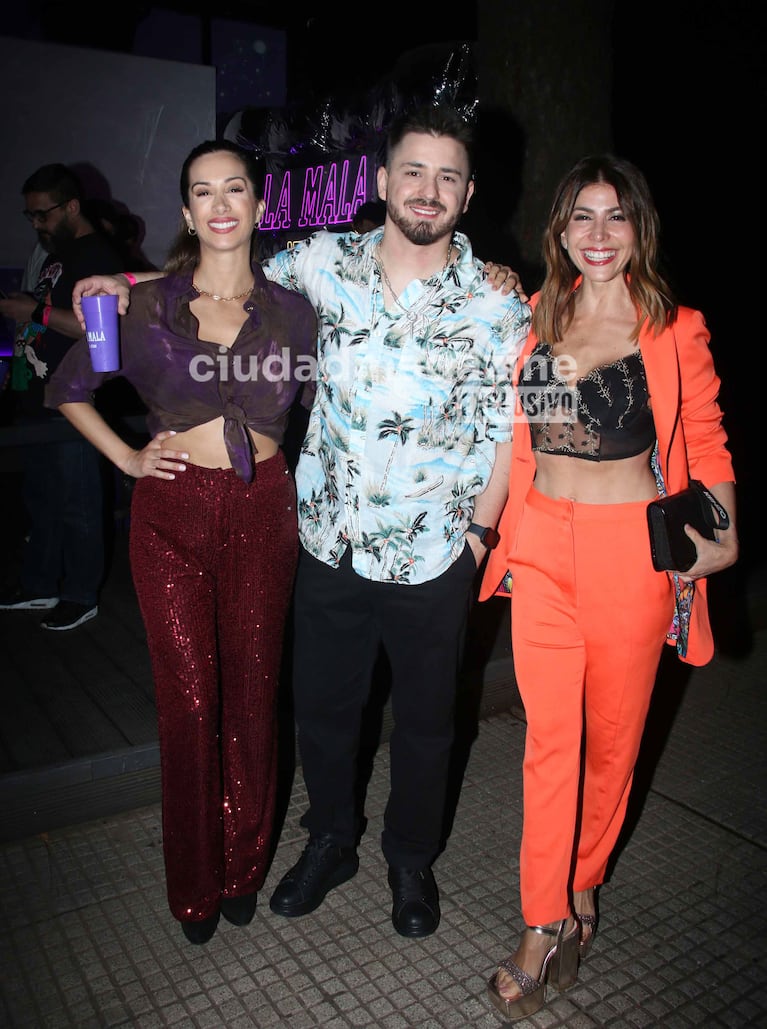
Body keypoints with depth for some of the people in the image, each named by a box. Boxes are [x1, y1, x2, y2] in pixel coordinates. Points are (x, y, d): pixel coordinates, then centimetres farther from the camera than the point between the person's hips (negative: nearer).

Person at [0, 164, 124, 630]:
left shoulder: (99, 255, -11)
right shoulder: (57, 253, 19)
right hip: (38, 402, 10)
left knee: (77, 507, 1)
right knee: (40, 500, 18)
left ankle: (81, 596, 14)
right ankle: (39, 586, 31)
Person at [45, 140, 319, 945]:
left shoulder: (289, 310, 4)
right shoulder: (148, 306, 2)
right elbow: (67, 387, 13)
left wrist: (310, 486, 1)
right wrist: (126, 457, 4)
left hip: (261, 513, 1)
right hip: (172, 514, -1)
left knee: (251, 698, 8)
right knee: (190, 704, 1)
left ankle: (243, 868, 31)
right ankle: (195, 883, 25)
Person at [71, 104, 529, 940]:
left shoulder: (497, 301, -8)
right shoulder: (326, 262, -2)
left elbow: (508, 428, -4)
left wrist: (478, 532, -8)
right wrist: (132, 286, 6)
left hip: (433, 560, -2)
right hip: (329, 547, 2)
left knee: (424, 723, 17)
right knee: (321, 709, 18)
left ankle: (411, 859, 43)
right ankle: (330, 841, 46)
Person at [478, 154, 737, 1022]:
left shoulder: (675, 331, -1)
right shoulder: (534, 321, 7)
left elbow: (707, 440, 5)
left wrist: (720, 531, -4)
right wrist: (494, 523, 9)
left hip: (633, 550, -1)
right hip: (543, 545, 2)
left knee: (613, 736, 10)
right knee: (549, 737, 3)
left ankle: (581, 892, 32)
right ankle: (543, 926, 15)